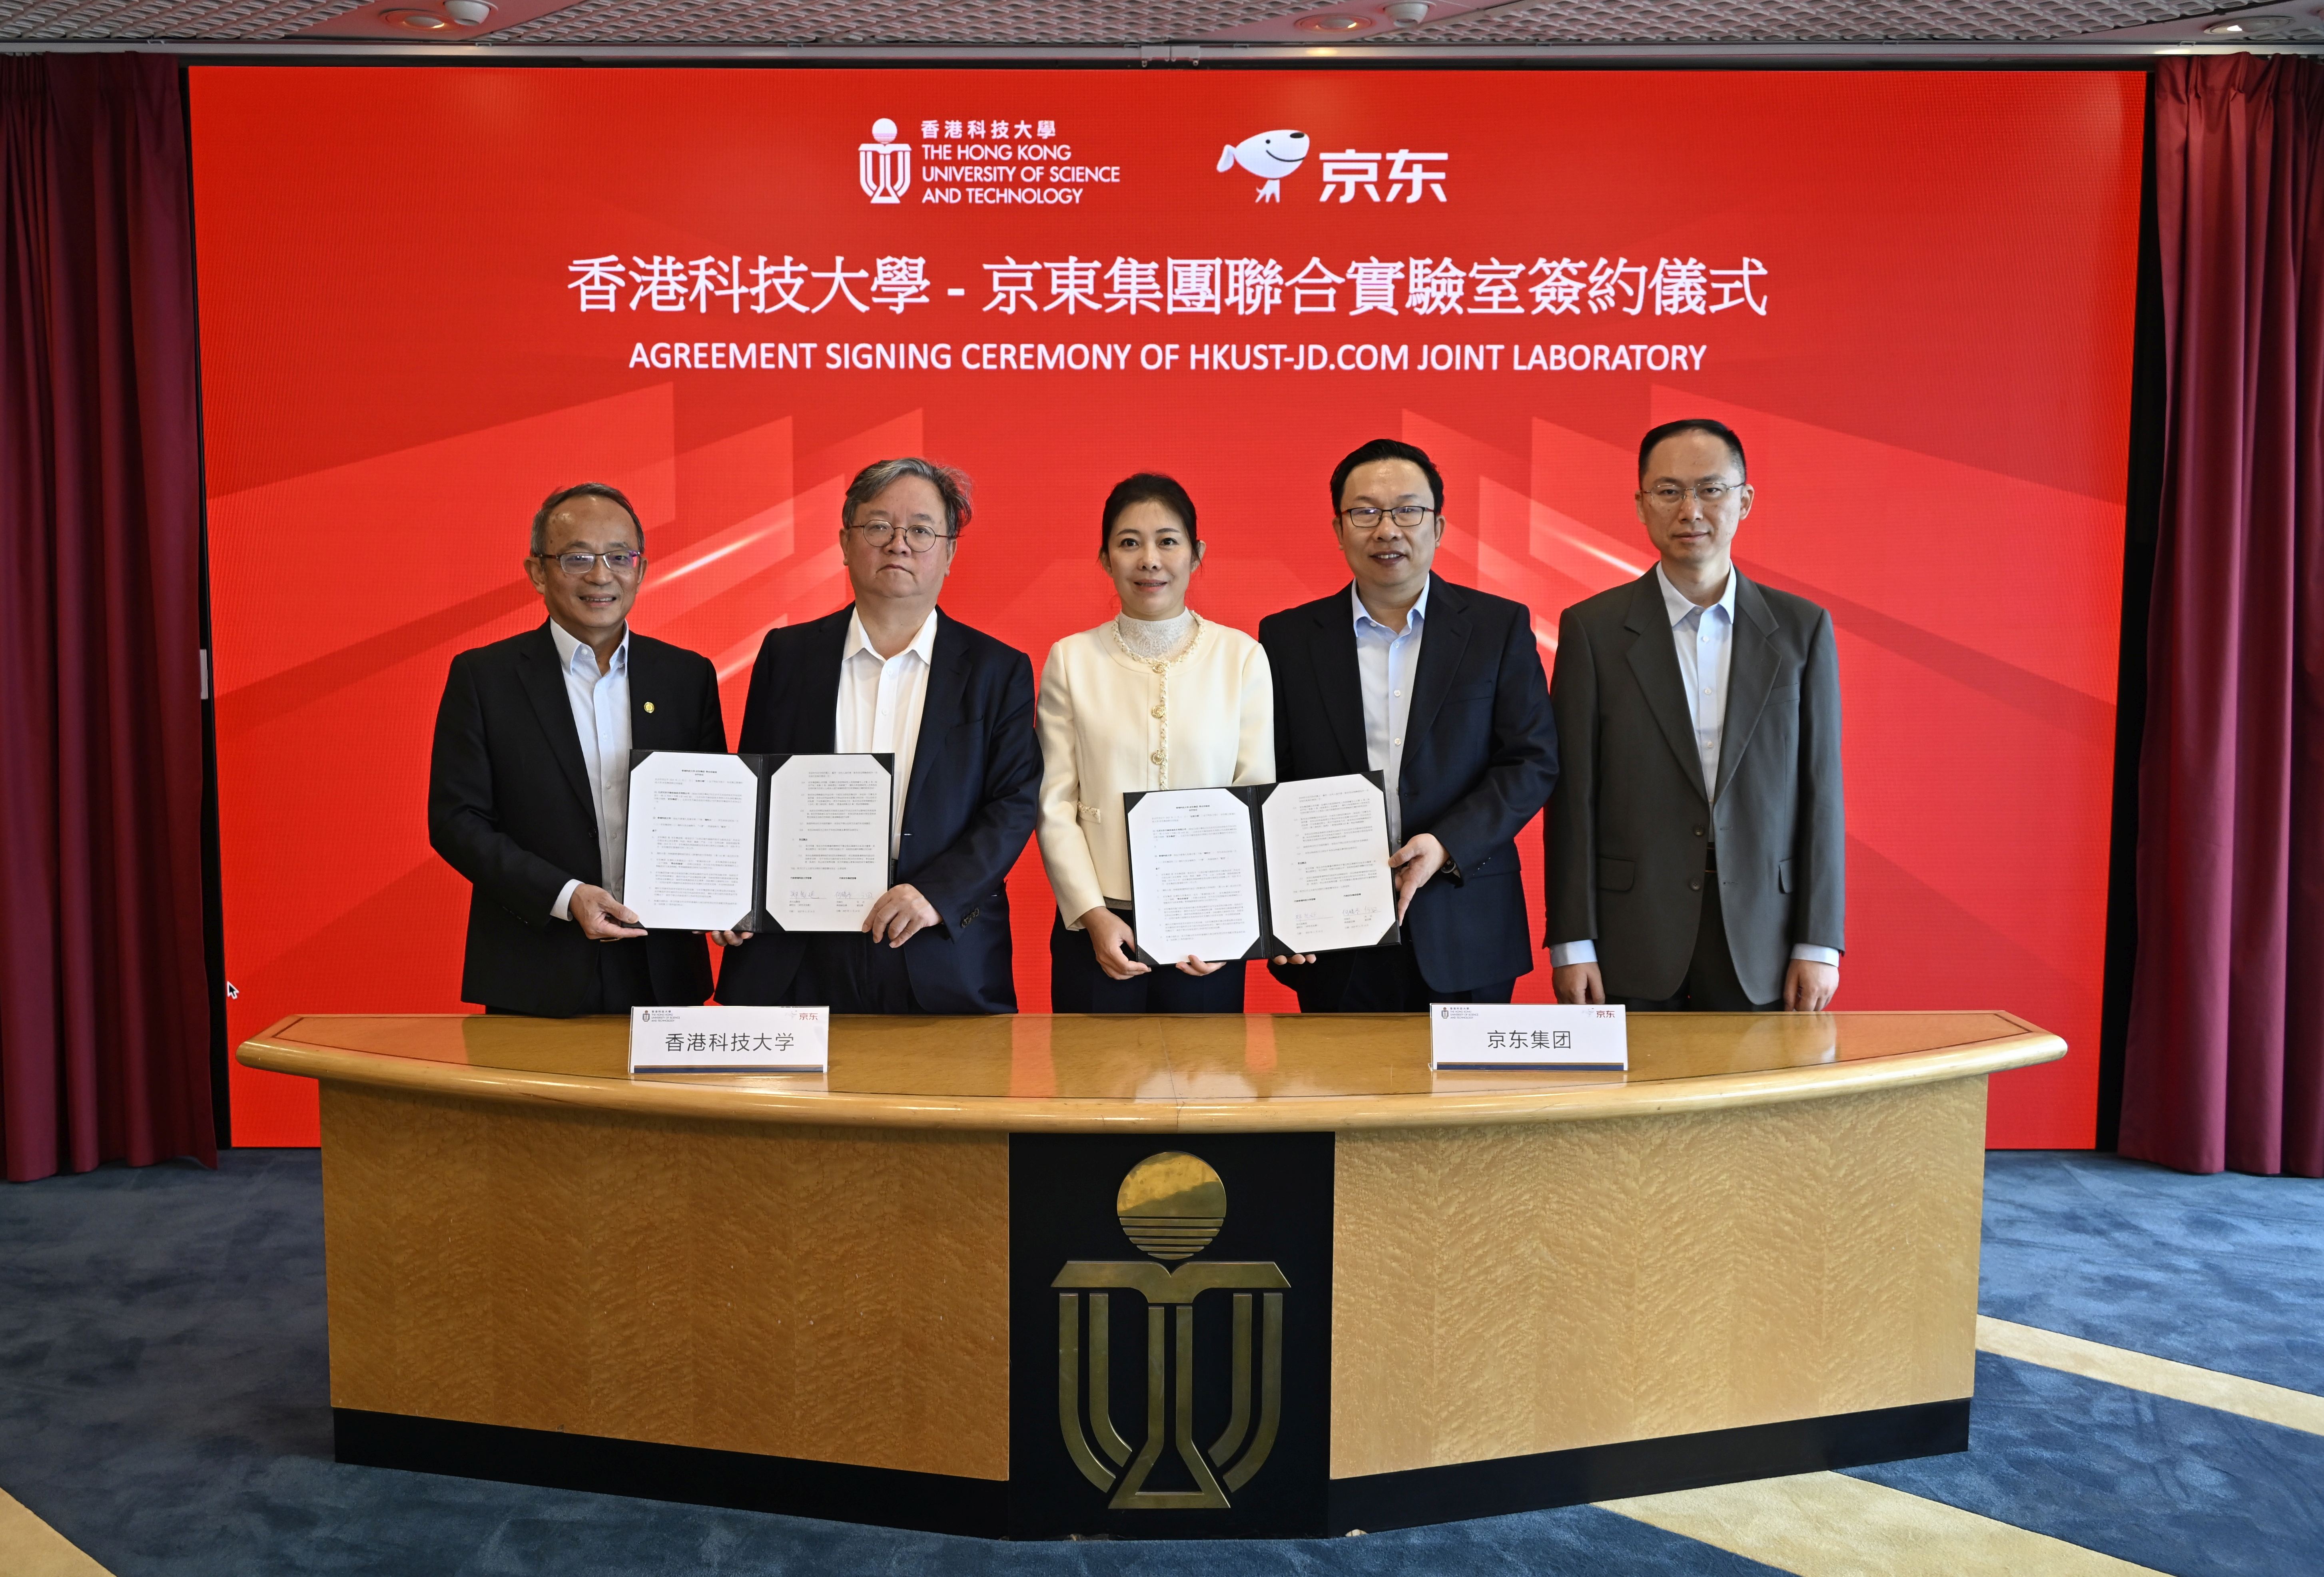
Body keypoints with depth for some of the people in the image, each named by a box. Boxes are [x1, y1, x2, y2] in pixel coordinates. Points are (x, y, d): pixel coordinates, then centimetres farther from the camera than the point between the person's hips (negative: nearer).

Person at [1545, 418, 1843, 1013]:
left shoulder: (1802, 628, 5)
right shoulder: (1592, 629, 0)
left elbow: (1820, 790, 4)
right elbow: (1573, 794, -2)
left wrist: (1820, 944, 0)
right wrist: (1571, 943, -6)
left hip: (1760, 946, 2)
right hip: (1630, 946, -1)